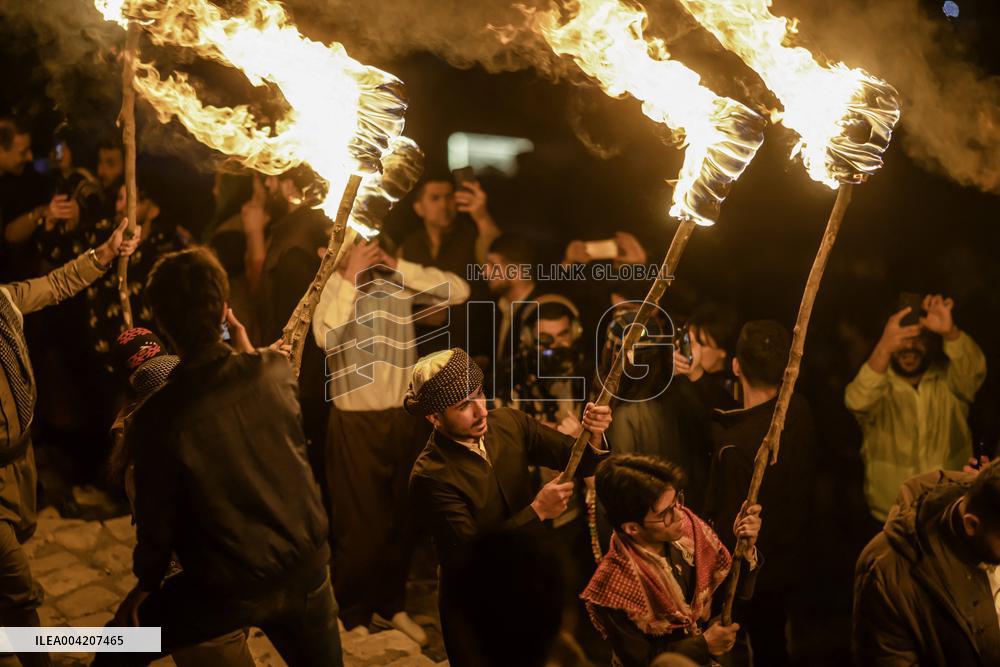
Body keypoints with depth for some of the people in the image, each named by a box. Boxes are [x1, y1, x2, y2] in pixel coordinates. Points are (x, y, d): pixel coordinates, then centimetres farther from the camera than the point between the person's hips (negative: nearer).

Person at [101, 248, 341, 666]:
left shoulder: (158, 418, -22)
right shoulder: (274, 370, -13)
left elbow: (157, 519, -10)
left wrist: (146, 585, 9)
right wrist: (247, 348, 28)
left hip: (231, 590, -3)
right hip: (307, 567, 3)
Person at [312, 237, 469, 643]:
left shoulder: (397, 283, 2)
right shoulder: (332, 286, -7)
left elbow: (458, 291, -7)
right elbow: (326, 338, -26)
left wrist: (397, 266, -10)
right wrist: (351, 277, -21)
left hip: (407, 418, 4)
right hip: (356, 423, -4)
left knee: (404, 518, 17)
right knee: (360, 525, 3)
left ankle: (393, 604, 36)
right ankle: (354, 617, 21)